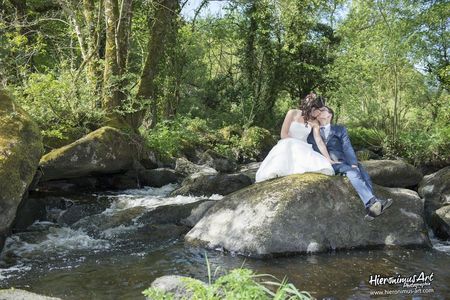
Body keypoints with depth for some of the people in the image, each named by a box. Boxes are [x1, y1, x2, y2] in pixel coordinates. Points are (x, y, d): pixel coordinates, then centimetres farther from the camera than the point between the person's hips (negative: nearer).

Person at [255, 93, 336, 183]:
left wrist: (328, 159, -7)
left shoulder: (314, 123, 7)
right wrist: (295, 143, -12)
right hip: (287, 147, -2)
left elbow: (319, 141, 1)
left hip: (304, 150, 3)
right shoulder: (293, 113, -1)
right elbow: (283, 134, -5)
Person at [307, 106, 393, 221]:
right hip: (327, 164, -3)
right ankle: (373, 202, -47)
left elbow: (347, 147, 6)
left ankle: (371, 207, -44)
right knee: (353, 173, -31)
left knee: (364, 175, -27)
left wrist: (353, 164, -13)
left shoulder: (340, 129, 22)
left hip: (344, 161, 3)